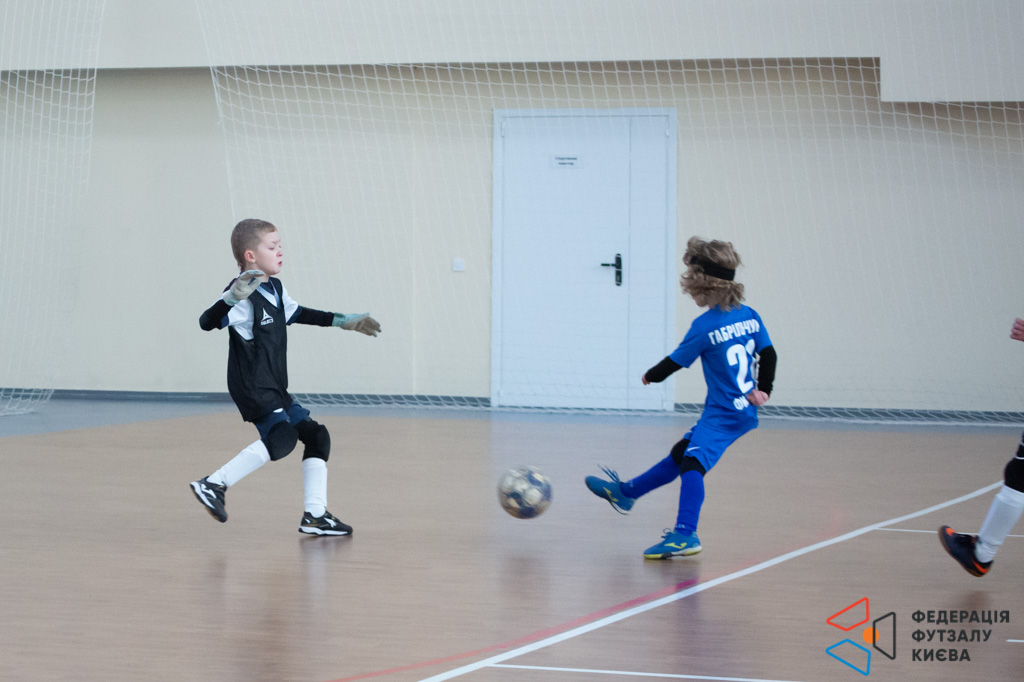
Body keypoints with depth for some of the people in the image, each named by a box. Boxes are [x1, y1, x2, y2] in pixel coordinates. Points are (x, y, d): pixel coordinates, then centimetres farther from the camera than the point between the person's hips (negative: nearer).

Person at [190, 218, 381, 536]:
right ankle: (214, 484, -22)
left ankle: (315, 515, 14)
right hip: (252, 387, -10)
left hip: (275, 390, 10)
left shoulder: (275, 289, 13)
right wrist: (233, 297, -46)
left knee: (316, 435, 10)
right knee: (282, 437, -28)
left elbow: (297, 313, 33)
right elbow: (207, 322, -30)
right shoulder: (243, 295, -16)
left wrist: (344, 321, 37)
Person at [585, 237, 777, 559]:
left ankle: (685, 534, -38)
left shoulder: (705, 326, -15)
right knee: (679, 454, 19)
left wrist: (652, 375, 13)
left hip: (723, 414, -10)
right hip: (744, 409, 10)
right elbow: (769, 354, 7)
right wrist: (763, 390, 14)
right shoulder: (750, 316, 5)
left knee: (693, 461, -23)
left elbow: (676, 361, -5)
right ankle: (625, 492, 33)